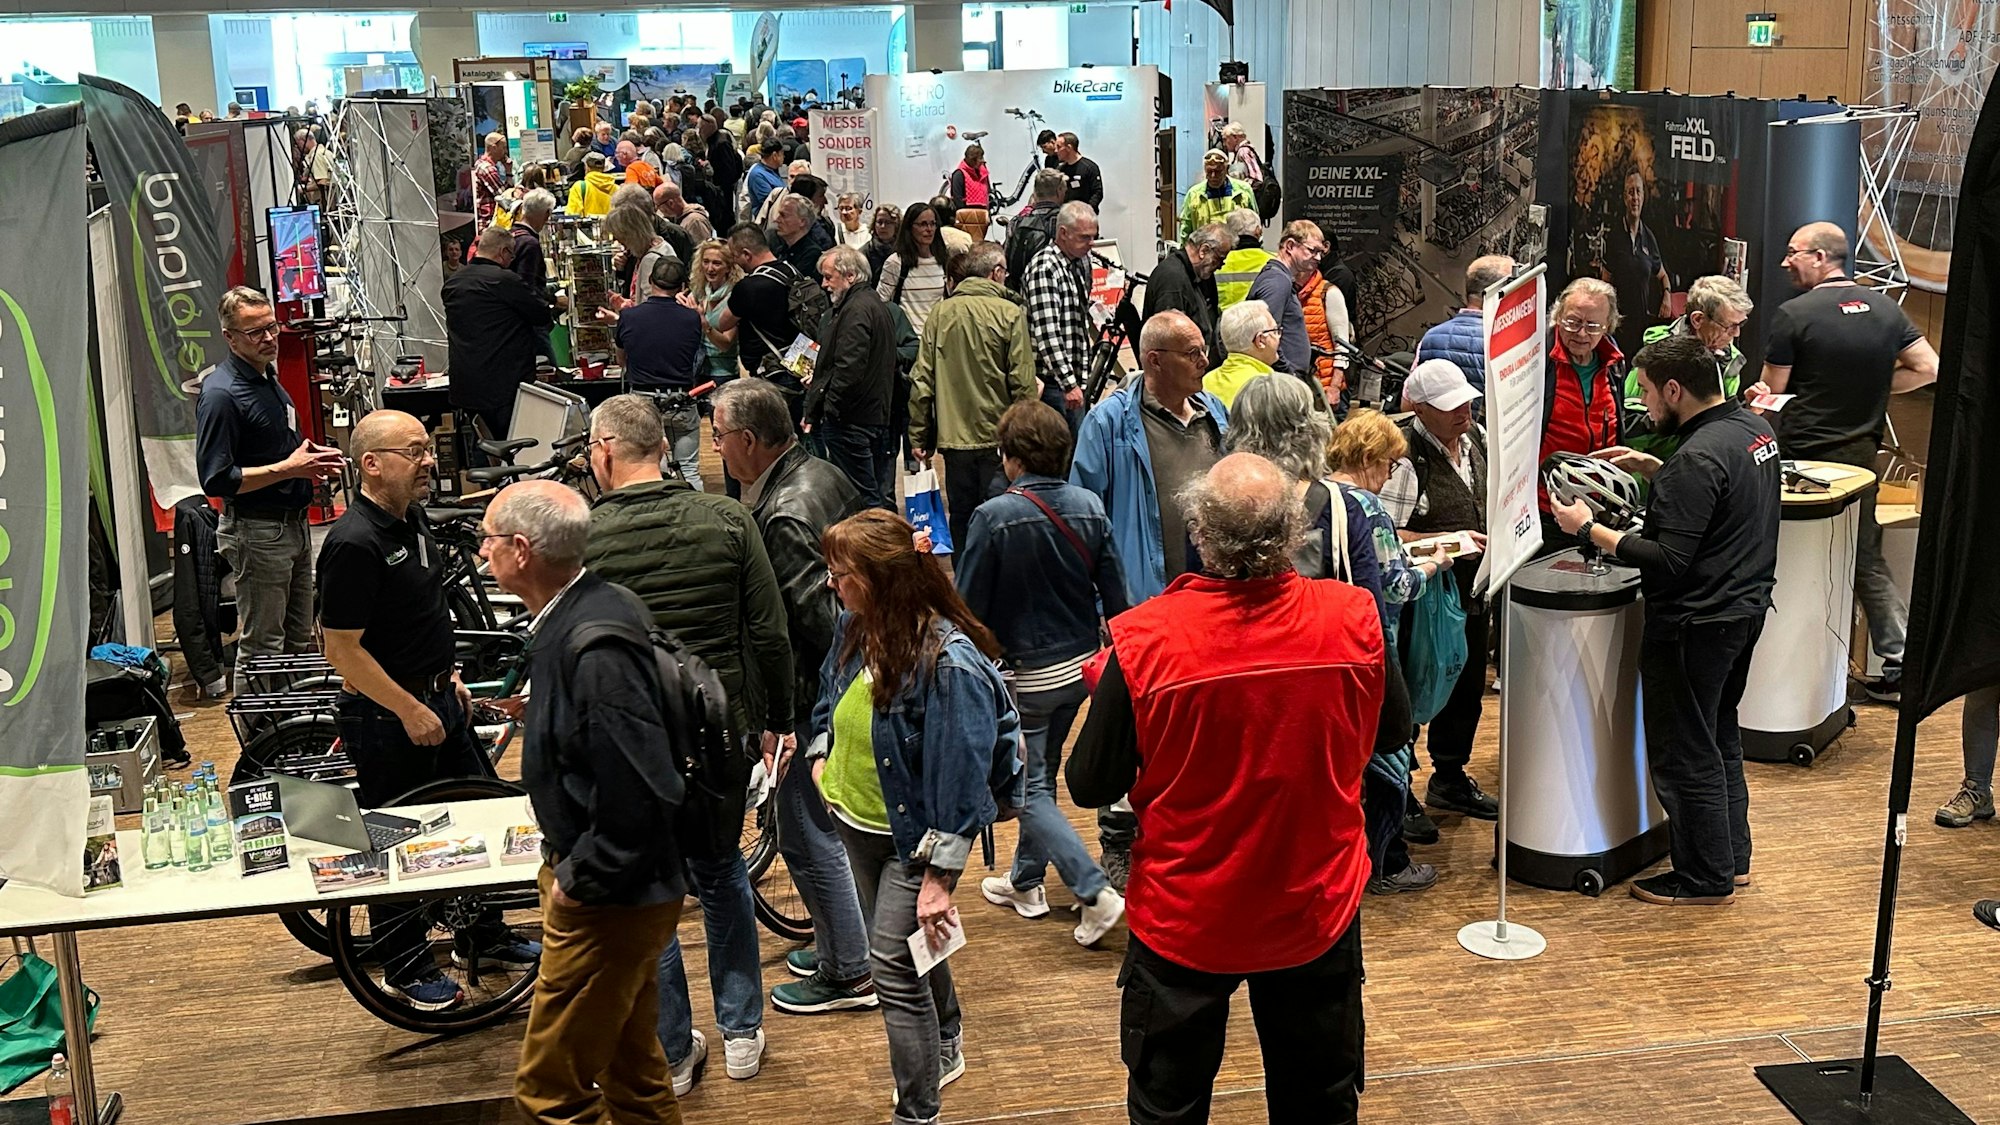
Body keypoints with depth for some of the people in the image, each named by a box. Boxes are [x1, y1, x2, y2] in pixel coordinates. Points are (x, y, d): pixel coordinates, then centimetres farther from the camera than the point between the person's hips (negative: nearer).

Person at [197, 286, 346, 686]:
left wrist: (310, 456, 5)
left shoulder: (268, 377, 11)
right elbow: (216, 479, -22)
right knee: (261, 648, -1)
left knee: (300, 642, 16)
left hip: (293, 525, 9)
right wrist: (289, 468, -22)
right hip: (257, 531, -9)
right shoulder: (220, 394, -18)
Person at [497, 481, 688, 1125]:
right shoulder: (574, 614, 4)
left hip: (608, 900, -10)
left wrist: (579, 880, -18)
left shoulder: (597, 649, -28)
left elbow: (642, 793, -31)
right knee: (631, 1066, 24)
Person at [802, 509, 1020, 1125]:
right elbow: (830, 701, 16)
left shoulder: (949, 663, -30)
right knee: (904, 947, 25)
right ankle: (945, 1042, 50)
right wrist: (820, 757, 0)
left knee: (894, 965, -5)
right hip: (856, 822, 8)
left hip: (913, 838, -8)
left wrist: (940, 876, -24)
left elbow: (960, 776, -27)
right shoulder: (855, 628, -6)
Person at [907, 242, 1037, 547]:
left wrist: (919, 435, 9)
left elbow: (922, 379, 3)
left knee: (961, 517, 12)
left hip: (954, 437, 3)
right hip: (999, 436, -3)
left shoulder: (940, 313, 3)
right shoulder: (1010, 313, -7)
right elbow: (1023, 382, -9)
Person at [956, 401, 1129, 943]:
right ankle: (1025, 881, 36)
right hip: (1081, 665, 6)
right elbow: (1114, 593, -1)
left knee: (1030, 789, 5)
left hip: (1024, 672, -6)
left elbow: (969, 605, -14)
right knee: (1041, 773, 22)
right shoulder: (1089, 507, -6)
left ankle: (1096, 892, -8)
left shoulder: (995, 516, -20)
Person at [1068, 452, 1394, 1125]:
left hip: (1183, 924, -2)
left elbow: (1090, 786, -12)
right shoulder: (1353, 619, -18)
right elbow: (1392, 723, 3)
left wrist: (1104, 688, 4)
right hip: (1317, 913, 2)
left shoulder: (1143, 640, -25)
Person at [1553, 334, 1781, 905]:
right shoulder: (1754, 428, 5)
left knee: (1685, 753, 3)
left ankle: (1704, 878, 15)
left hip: (1696, 624, -10)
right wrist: (1652, 468, 13)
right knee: (1719, 737, 23)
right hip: (1746, 606, 10)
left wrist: (1589, 530, -19)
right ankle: (1732, 857, 34)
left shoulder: (1697, 458, -25)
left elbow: (1668, 560, -26)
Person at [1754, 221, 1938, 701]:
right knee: (1867, 562, 13)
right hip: (1860, 454, 6)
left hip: (1802, 456, -6)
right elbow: (1928, 369, 5)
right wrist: (1870, 388, 11)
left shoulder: (1794, 314, -12)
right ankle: (1900, 667, 13)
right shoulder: (1885, 308, 5)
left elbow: (1771, 390, -7)